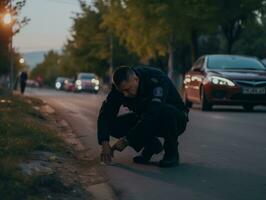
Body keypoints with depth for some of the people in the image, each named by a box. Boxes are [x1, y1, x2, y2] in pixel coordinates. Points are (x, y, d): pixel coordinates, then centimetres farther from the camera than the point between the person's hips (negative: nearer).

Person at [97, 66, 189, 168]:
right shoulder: (121, 86, -15)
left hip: (175, 120, -5)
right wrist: (105, 143, -31)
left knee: (166, 111, -40)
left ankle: (172, 153, -15)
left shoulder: (157, 80, -33)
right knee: (113, 125, -16)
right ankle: (152, 145, 4)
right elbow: (106, 113, -16)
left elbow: (152, 114, -41)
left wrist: (126, 140, -41)